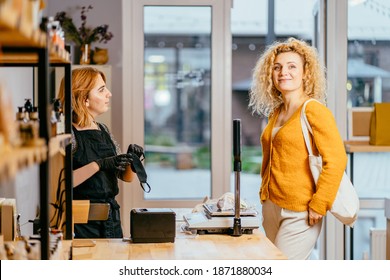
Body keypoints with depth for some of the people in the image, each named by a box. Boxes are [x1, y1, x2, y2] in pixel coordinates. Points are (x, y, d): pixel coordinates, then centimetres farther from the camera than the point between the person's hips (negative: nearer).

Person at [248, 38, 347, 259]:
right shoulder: (275, 114, 12)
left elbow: (336, 160, -18)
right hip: (271, 208, 8)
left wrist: (318, 205, -18)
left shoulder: (314, 110, -12)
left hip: (300, 212, -8)